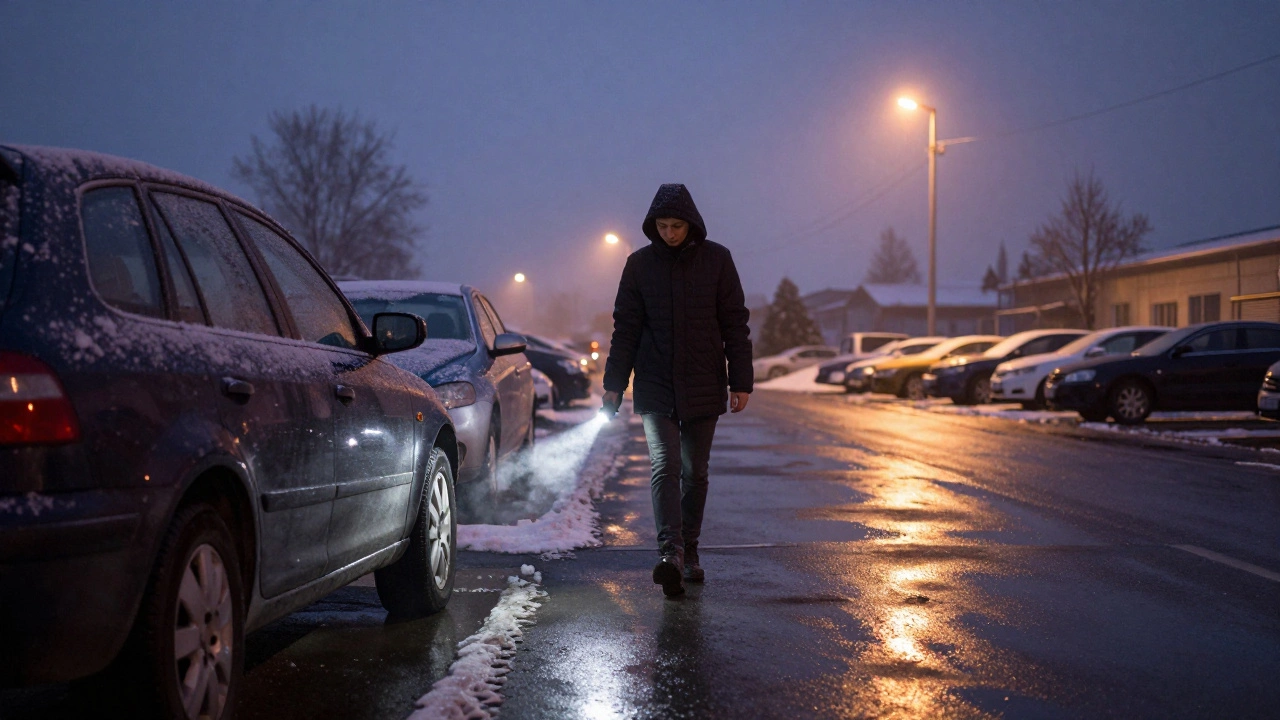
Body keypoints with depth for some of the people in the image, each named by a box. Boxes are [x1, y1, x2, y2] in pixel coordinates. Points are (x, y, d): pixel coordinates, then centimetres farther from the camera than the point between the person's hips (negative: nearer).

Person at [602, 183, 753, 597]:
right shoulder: (640, 264, 2)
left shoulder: (716, 259, 0)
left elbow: (735, 324, 2)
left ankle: (689, 551, 21)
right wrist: (614, 384, 2)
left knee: (695, 472, 8)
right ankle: (671, 552, -25)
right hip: (655, 388, 0)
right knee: (664, 466, -15)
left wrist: (740, 381, -2)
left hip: (703, 386, 1)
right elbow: (625, 327, 6)